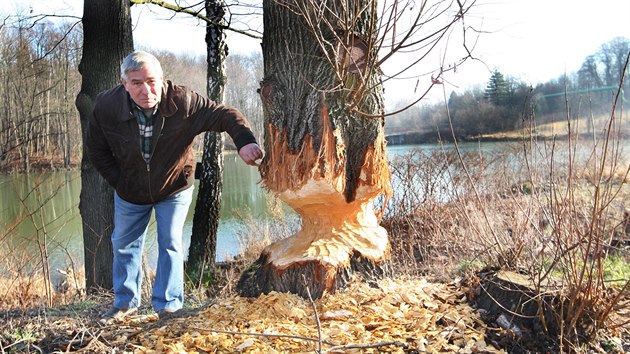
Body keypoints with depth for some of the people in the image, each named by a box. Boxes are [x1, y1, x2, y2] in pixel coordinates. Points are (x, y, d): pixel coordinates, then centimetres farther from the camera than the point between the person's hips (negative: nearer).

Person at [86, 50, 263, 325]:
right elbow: (97, 151, -6)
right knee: (124, 245, 15)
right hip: (130, 192, 3)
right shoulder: (106, 106, -22)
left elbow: (225, 115, -27)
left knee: (170, 244, -1)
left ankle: (168, 307, 13)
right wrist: (119, 182, -8)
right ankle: (125, 303, 35)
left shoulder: (182, 101, -29)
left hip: (174, 189, -3)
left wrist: (244, 141, -46)